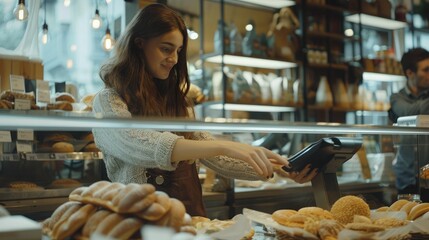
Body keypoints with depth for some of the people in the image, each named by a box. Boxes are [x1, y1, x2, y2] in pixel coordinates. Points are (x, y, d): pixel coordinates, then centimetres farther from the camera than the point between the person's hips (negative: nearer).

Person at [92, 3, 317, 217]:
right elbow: (139, 146, -22)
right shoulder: (108, 101, -4)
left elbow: (215, 158, 12)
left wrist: (276, 169, 0)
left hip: (191, 217, 5)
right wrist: (223, 146, -30)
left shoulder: (177, 101, 14)